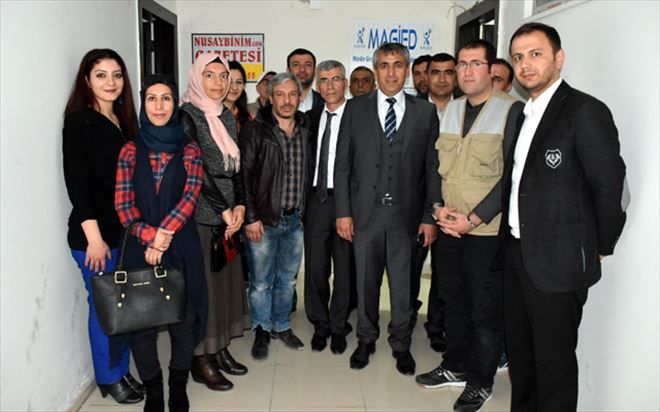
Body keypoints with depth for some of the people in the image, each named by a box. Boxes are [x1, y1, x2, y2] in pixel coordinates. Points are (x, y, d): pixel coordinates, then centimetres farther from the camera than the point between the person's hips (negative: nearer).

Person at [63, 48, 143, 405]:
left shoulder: (122, 120, 10)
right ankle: (108, 378, 23)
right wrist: (94, 237, -17)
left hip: (125, 231, 6)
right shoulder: (79, 122, -9)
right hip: (94, 235, -6)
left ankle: (122, 371, 29)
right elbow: (76, 183, -14)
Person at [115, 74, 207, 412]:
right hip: (140, 248, 1)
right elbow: (123, 204, -1)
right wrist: (150, 235, -15)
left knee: (183, 320, 6)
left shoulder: (189, 151, 4)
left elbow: (189, 197, -8)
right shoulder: (131, 150, 6)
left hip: (181, 247, -1)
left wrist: (163, 237, -17)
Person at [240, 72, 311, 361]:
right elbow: (244, 175, -9)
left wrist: (307, 212, 7)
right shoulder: (255, 130, -8)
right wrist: (251, 217, -13)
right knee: (261, 281, 6)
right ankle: (262, 331, 26)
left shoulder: (306, 130, 5)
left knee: (288, 278, 16)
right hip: (263, 220, -4)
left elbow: (309, 172, 11)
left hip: (296, 219, 4)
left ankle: (281, 325, 34)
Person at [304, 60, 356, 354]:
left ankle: (338, 327, 24)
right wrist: (305, 195, 3)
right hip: (316, 198, 4)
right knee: (315, 266, 8)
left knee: (345, 268, 7)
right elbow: (307, 159, 13)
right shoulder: (311, 118, 11)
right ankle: (320, 325, 27)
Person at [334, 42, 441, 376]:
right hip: (365, 212, 0)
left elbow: (433, 168, 2)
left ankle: (401, 344, 28)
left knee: (403, 284, 9)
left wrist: (430, 217, -2)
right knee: (366, 282, 12)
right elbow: (342, 164, 2)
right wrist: (343, 211, -4)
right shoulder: (356, 108, 4)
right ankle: (366, 339, 32)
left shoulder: (425, 112, 4)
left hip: (406, 214, 0)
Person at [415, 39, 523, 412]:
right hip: (449, 227, 6)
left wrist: (474, 219, -16)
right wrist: (442, 208, -2)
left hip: (488, 231, -5)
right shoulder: (450, 109, 9)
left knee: (486, 311, 6)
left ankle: (481, 382, 23)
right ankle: (456, 367, 34)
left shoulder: (512, 111, -9)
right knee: (454, 301, 17)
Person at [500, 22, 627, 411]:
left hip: (558, 261, -7)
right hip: (517, 254, 8)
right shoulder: (521, 113, 11)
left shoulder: (586, 111, -13)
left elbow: (613, 188, -13)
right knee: (519, 351, 19)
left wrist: (598, 249, -5)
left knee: (554, 359, 5)